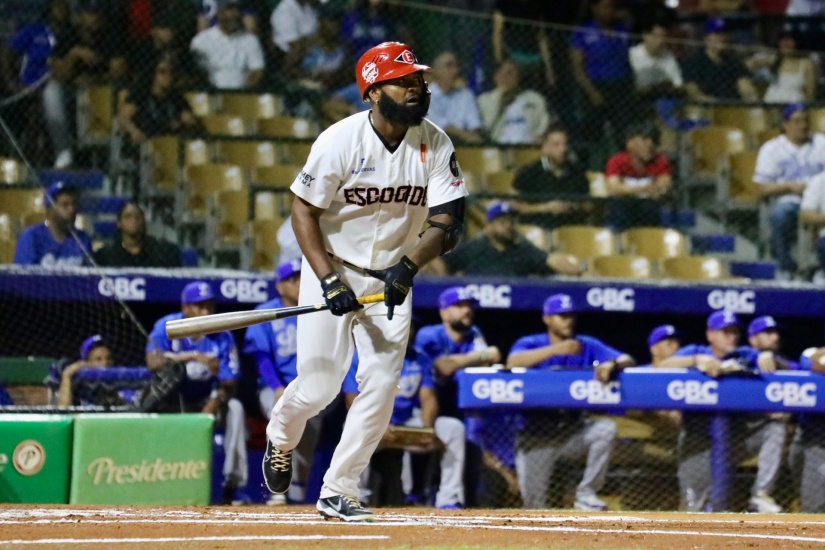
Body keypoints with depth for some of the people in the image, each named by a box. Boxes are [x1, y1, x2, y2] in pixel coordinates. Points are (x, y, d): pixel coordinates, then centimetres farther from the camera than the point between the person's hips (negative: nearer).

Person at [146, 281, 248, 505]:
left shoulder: (222, 337, -11)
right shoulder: (167, 327, -16)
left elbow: (229, 384, -15)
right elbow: (152, 361, -34)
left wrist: (210, 409, -34)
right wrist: (194, 357, -44)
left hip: (206, 401, 2)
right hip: (172, 400, -2)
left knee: (235, 408, -26)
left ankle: (232, 484, -23)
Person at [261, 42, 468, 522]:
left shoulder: (435, 145, -8)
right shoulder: (340, 141, -18)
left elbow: (448, 220, -12)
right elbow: (304, 212, -12)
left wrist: (407, 267, -29)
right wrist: (329, 281, -22)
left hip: (392, 280, 3)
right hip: (333, 269, -3)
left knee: (381, 384, -8)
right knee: (319, 386, -5)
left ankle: (337, 491, 4)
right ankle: (280, 438, 31)